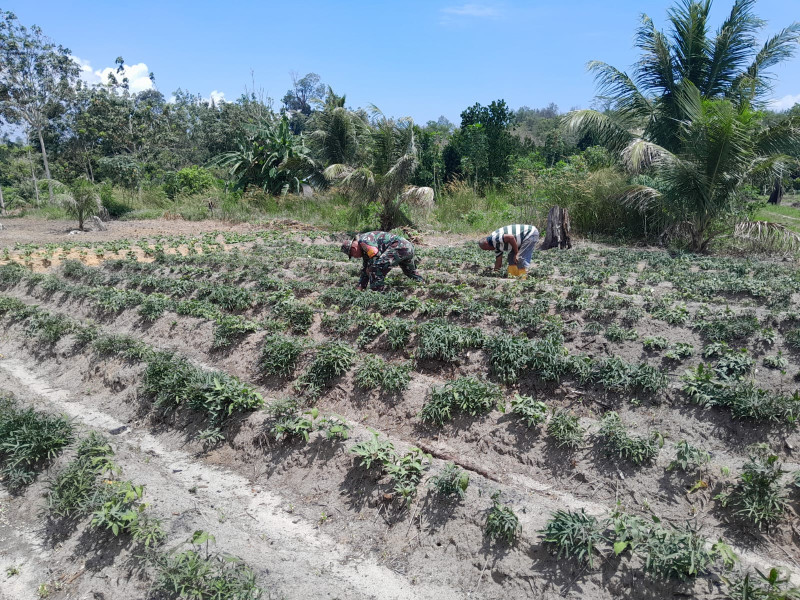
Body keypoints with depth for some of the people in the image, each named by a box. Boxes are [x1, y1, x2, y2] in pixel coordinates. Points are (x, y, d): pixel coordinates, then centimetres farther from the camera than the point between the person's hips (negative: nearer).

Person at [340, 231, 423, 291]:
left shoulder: (363, 240, -9)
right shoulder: (365, 249, 23)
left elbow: (376, 256, -22)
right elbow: (365, 270, 26)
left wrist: (369, 268, -4)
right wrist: (360, 288, 24)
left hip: (400, 247, -11)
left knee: (376, 268, -20)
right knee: (412, 273, 35)